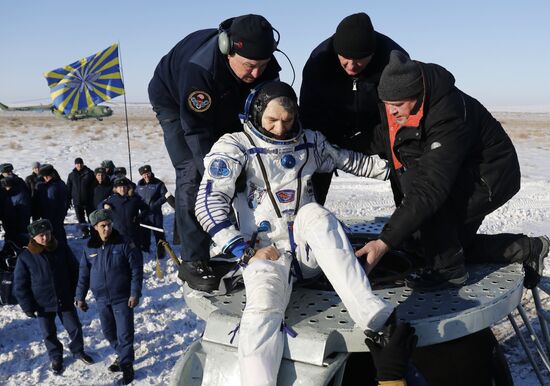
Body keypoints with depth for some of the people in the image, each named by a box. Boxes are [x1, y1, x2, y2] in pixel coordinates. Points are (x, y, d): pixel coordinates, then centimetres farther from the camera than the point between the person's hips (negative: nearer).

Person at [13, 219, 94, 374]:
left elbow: (75, 271, 4)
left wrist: (74, 293, 3)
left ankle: (78, 351, 36)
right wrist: (27, 306, -7)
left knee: (75, 327, 11)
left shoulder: (62, 249, -8)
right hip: (43, 304, -1)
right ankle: (56, 357, 36)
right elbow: (20, 285, -6)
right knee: (49, 333, 13)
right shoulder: (25, 257, -13)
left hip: (65, 300, 1)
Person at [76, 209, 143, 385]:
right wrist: (80, 297, 10)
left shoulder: (124, 243, -13)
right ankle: (122, 354, 38)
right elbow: (84, 273, 8)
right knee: (109, 332, 16)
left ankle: (126, 364, 18)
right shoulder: (90, 247, -1)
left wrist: (135, 293, -14)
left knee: (124, 333, 1)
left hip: (122, 298, -4)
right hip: (101, 298, 4)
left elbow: (136, 269, -11)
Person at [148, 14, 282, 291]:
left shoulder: (266, 67, -25)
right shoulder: (198, 68, -43)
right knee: (193, 175, -19)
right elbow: (197, 131, -39)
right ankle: (193, 261, -14)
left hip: (225, 107, 5)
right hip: (175, 103, -5)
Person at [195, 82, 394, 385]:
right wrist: (244, 250, -14)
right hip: (265, 250, -2)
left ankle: (370, 314, -38)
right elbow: (209, 204, -9)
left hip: (308, 247, 3)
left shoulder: (310, 142, 13)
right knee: (264, 307, -33)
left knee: (314, 212, -31)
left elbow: (352, 162, 23)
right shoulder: (234, 146, 0)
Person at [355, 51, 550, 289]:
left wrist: (385, 242, -46)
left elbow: (431, 189, -43)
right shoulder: (397, 111, -13)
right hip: (462, 179, 9)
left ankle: (448, 268, -17)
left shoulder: (450, 118, -37)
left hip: (493, 177, -9)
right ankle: (527, 249, 28)